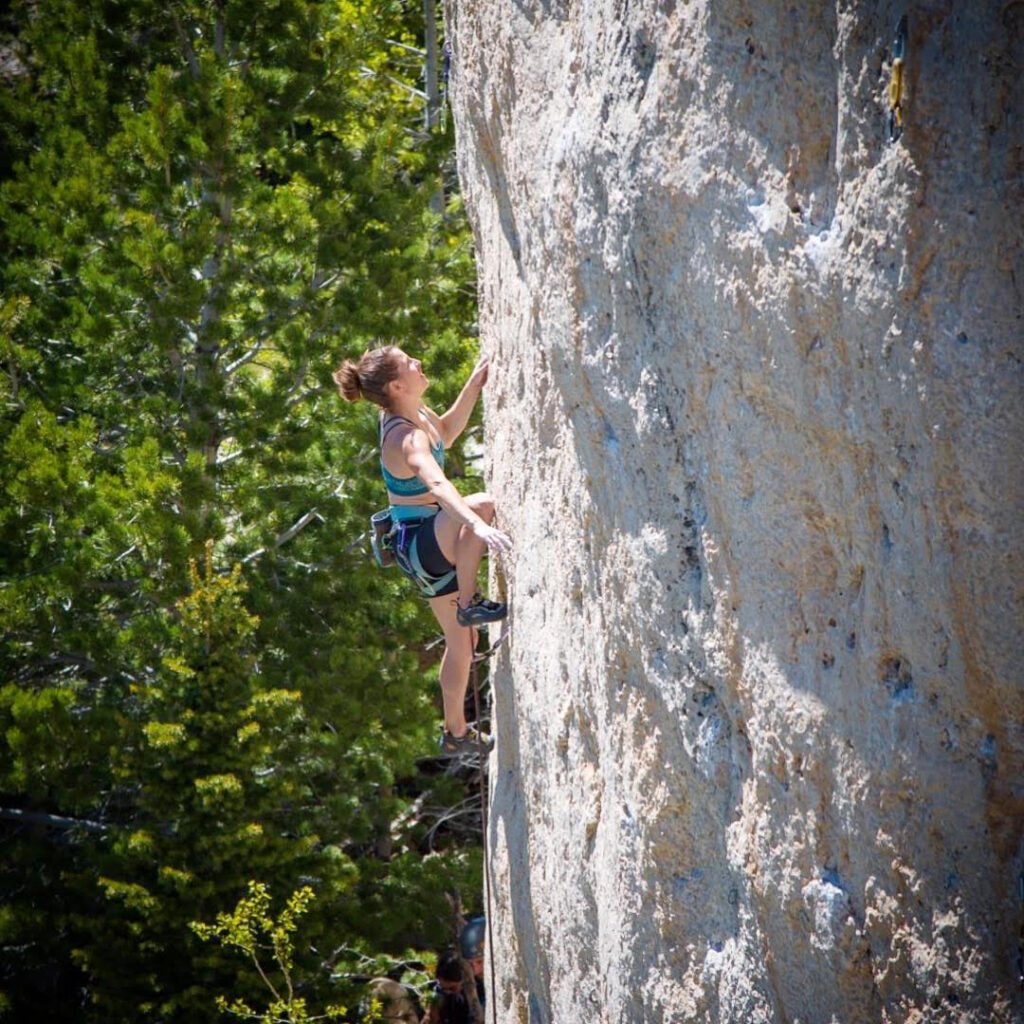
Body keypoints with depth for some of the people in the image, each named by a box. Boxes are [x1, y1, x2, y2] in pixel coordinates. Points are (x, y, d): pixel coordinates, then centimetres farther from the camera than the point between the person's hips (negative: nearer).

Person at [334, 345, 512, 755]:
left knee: (460, 642, 18)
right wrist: (478, 525, -60)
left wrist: (472, 388, 9)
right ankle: (469, 603, -22)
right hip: (417, 542, -9)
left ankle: (456, 733, 31)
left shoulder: (413, 412, 1)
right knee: (481, 504, -35)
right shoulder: (407, 437, -27)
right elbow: (436, 483, -46)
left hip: (431, 544, 9)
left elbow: (445, 433, 22)